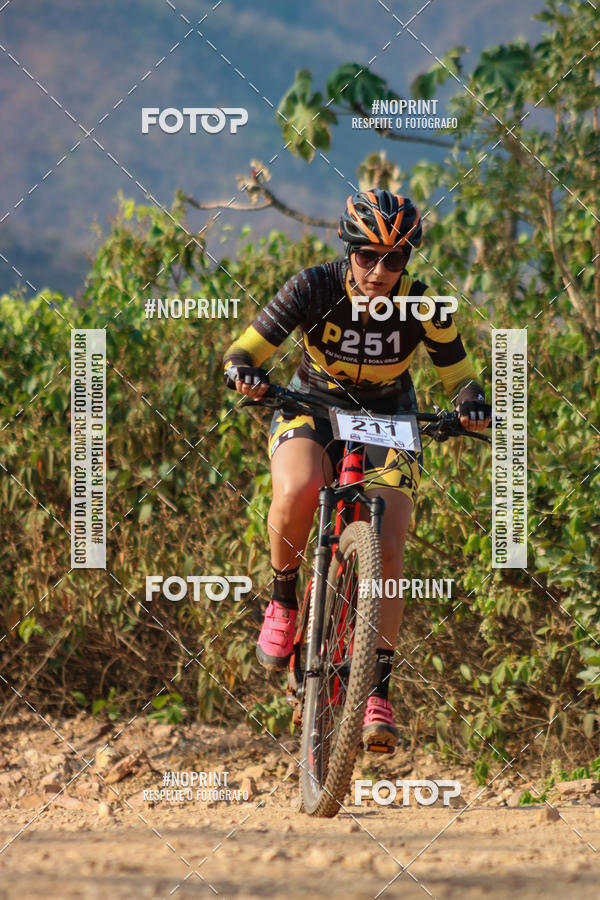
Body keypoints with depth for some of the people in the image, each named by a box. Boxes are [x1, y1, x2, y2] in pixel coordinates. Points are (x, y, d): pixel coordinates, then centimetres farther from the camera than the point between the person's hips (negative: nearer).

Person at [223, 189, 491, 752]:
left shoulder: (423, 308, -18)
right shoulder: (314, 289, -21)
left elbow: (459, 378, -7)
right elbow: (244, 351, -17)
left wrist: (471, 405, -31)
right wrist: (243, 373, -41)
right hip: (313, 410, -1)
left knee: (386, 551, -17)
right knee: (296, 492, -35)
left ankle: (379, 690, -7)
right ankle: (283, 600, -9)